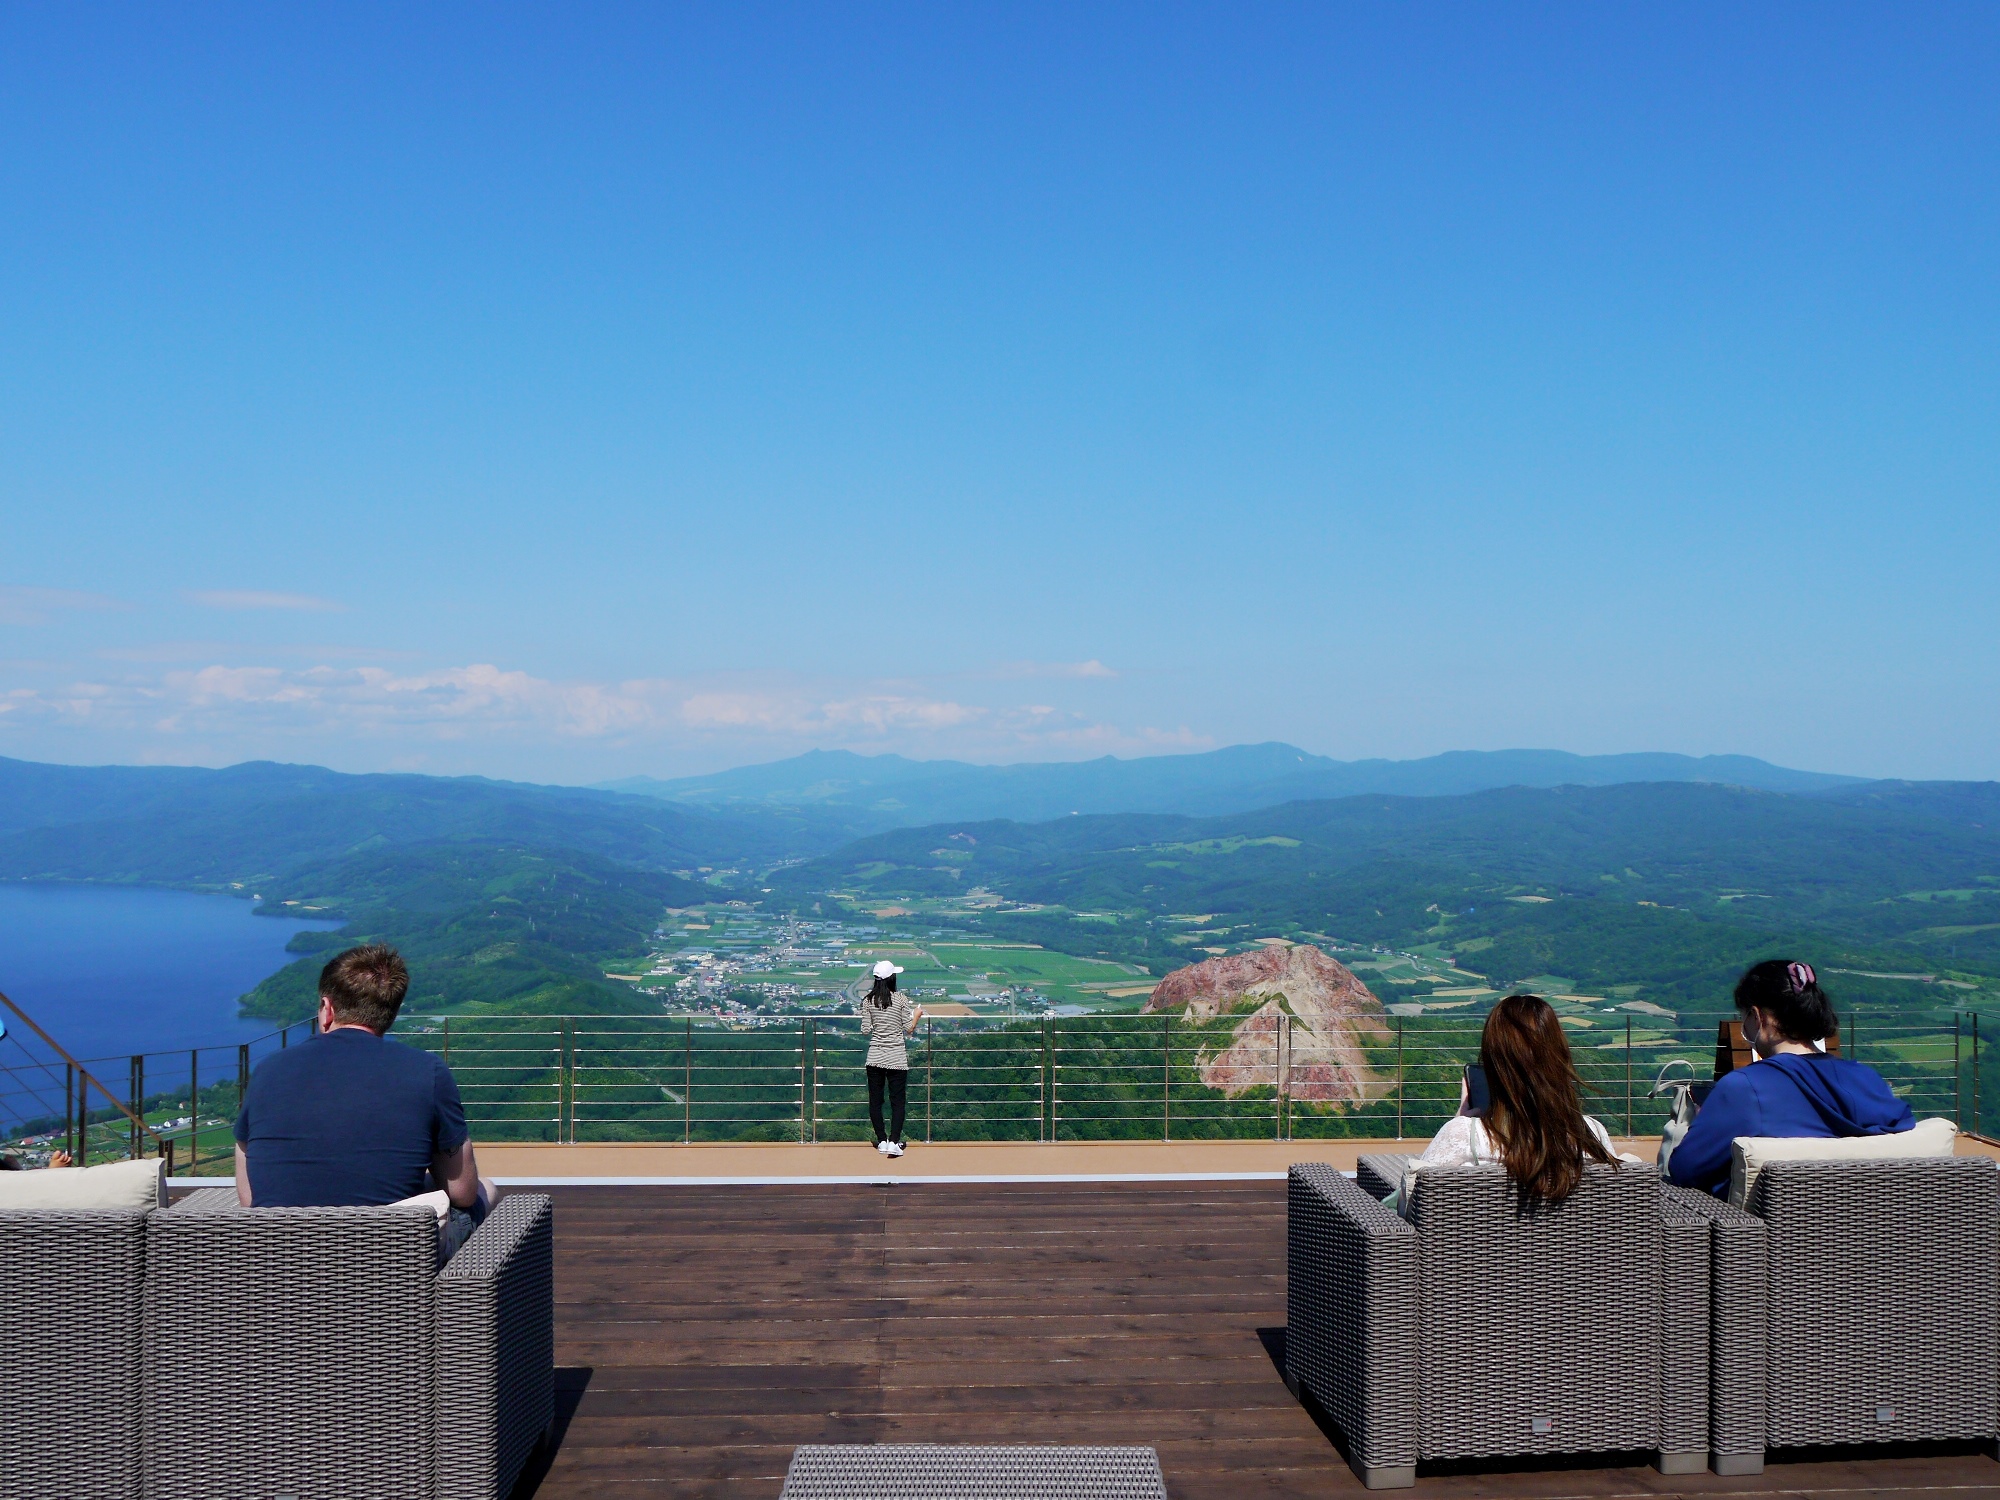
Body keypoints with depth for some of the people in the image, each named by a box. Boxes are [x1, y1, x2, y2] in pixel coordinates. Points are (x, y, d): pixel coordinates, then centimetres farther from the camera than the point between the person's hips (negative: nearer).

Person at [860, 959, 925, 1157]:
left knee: (875, 1100, 11)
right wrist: (917, 1015, 13)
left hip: (875, 1056, 2)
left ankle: (882, 1141, 15)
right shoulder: (901, 1000, -8)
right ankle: (893, 1142, -8)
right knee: (898, 1100, 3)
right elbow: (908, 1029, -5)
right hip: (897, 1057, -2)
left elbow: (865, 1031, -1)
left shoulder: (868, 1001, -2)